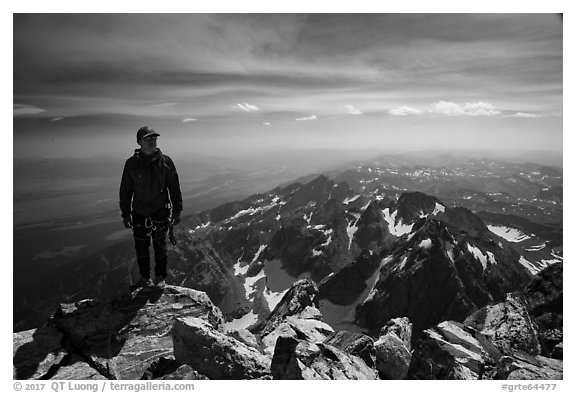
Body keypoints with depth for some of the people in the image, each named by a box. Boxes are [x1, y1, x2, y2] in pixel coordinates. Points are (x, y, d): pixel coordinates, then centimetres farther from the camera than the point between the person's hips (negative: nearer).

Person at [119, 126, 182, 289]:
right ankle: (145, 278, 30)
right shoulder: (132, 163, -4)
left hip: (160, 213, -1)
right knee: (141, 248, 11)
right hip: (139, 214, 1)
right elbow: (125, 190, 3)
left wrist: (177, 211, 1)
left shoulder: (165, 162, -5)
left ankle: (160, 277, 28)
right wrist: (126, 214, 2)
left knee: (160, 247, 9)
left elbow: (174, 188, 1)